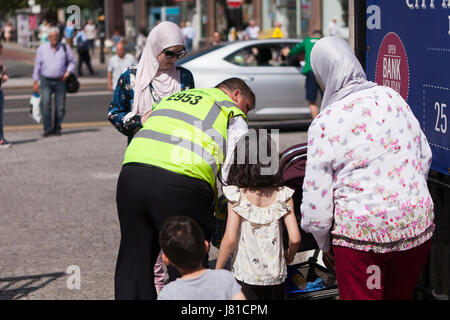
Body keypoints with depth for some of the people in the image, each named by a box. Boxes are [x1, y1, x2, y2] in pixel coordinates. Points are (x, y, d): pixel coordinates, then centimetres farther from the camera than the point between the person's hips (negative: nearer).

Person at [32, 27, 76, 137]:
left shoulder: (65, 48, 4)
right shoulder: (42, 49, 4)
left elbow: (72, 61, 13)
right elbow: (37, 65, 8)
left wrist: (68, 72, -4)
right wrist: (35, 82, 5)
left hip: (60, 81, 1)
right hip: (46, 81, -1)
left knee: (60, 106, 1)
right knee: (45, 103, -17)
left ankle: (57, 128, 18)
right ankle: (47, 128, -14)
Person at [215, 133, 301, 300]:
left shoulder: (237, 196, -8)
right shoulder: (282, 196, -2)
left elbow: (229, 239, -11)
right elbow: (295, 238, -5)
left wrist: (216, 272, 1)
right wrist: (289, 256, 16)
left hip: (245, 277, -2)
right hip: (275, 278, 2)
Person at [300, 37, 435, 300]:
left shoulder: (325, 122, -11)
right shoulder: (393, 98, 4)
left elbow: (316, 192, -8)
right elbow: (425, 155, 14)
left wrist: (324, 244, 7)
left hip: (361, 233, -5)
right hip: (417, 225, 5)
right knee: (401, 296, 21)